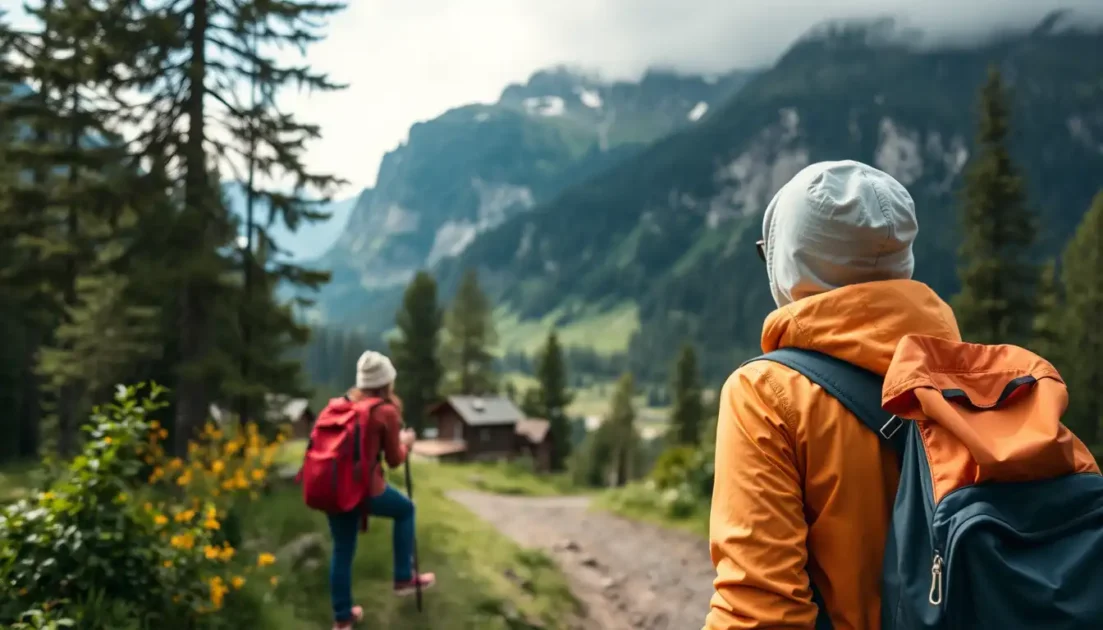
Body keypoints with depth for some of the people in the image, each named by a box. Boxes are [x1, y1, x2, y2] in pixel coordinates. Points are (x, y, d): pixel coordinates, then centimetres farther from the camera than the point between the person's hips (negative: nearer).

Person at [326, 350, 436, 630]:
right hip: (366, 489, -5)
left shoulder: (338, 404, 8)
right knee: (405, 510, 23)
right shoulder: (386, 412, -6)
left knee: (342, 550, 18)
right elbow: (394, 460, 2)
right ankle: (404, 578, 27)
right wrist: (405, 442, 21)